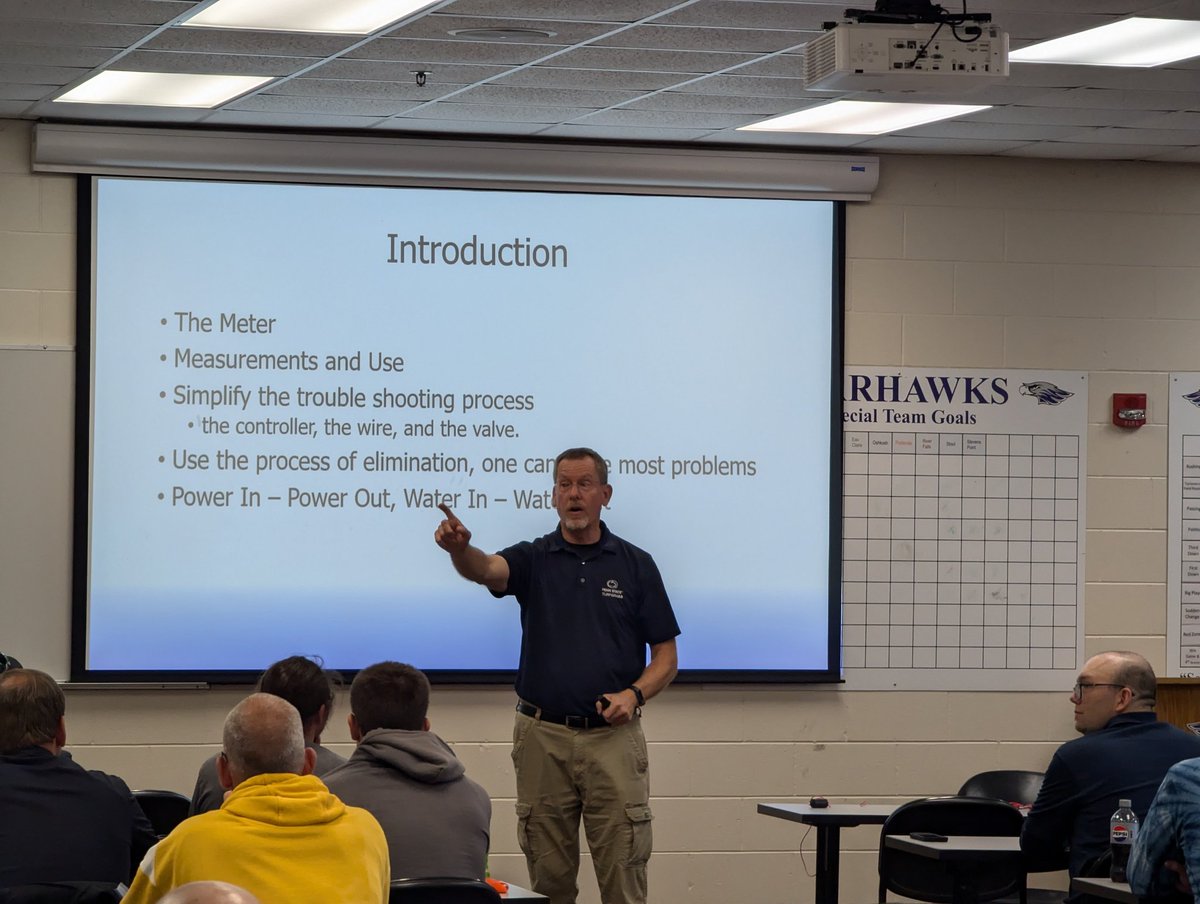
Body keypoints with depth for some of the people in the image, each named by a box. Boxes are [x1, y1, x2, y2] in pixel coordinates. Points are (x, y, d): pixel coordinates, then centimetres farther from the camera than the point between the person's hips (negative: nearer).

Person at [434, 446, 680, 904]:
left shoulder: (636, 565, 5)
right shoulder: (533, 559, 4)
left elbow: (666, 656, 6)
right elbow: (486, 569, -19)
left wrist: (634, 694, -14)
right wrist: (460, 548, -42)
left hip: (613, 737, -1)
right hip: (543, 736, 1)